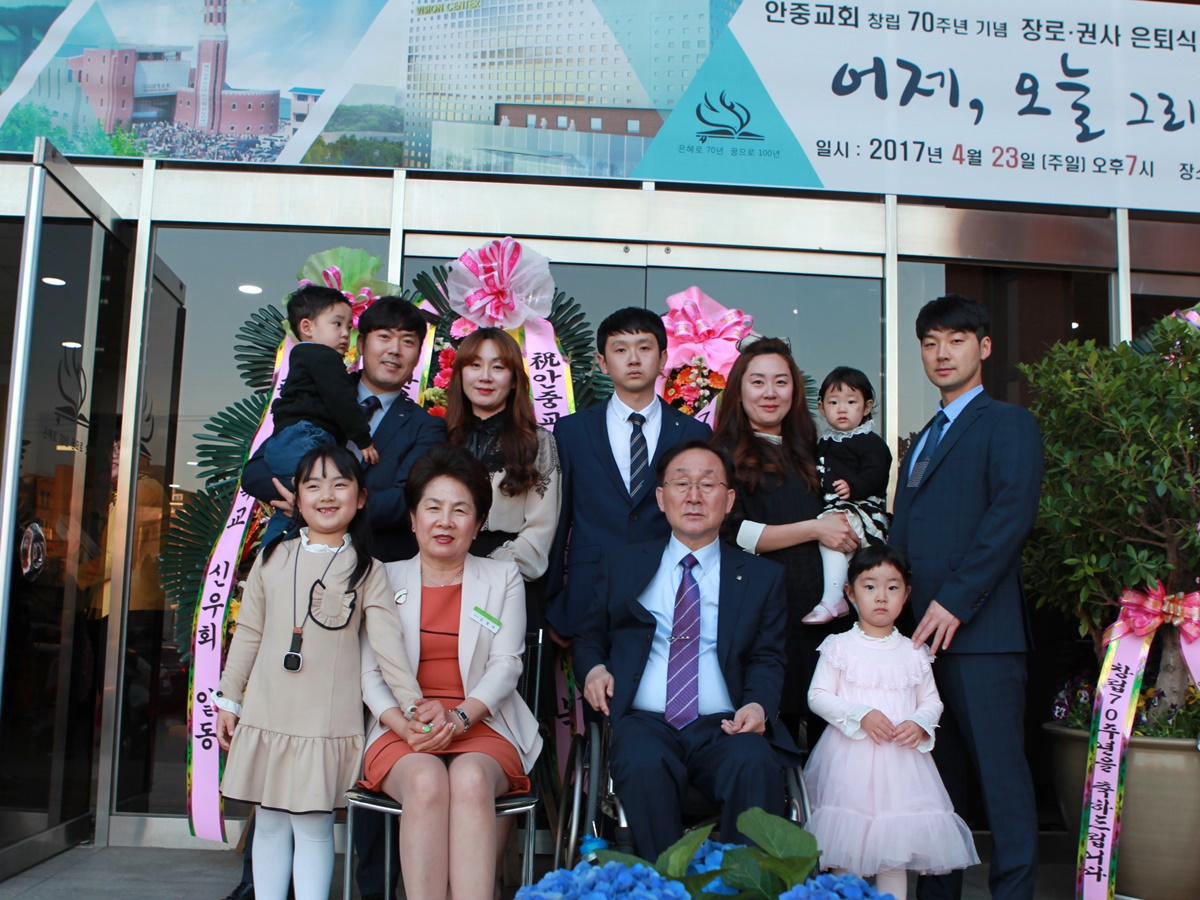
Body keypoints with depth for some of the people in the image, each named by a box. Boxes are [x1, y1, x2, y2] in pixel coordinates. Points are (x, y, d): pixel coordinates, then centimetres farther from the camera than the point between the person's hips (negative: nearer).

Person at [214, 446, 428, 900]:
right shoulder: (273, 559, 8)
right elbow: (248, 633, 12)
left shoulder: (367, 571, 0)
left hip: (329, 721, -3)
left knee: (313, 825, 1)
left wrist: (412, 702, -16)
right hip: (267, 715, 3)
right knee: (269, 822, 11)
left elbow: (388, 641, -6)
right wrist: (228, 699, 12)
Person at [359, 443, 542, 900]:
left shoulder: (503, 578, 14)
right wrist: (404, 724, -13)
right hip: (402, 731, 0)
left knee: (470, 777, -34)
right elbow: (369, 672, 7)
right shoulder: (387, 579, 14)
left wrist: (458, 718, -14)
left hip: (482, 727, 0)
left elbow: (506, 665, 3)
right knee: (426, 780, -33)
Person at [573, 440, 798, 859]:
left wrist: (758, 705, -9)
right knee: (643, 765, -35)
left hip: (723, 728, 0)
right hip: (644, 723, 0)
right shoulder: (621, 566, 18)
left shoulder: (762, 577, 17)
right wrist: (593, 668, 0)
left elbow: (767, 659, 13)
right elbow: (590, 638, 24)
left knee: (756, 765, -34)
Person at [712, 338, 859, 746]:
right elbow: (730, 533, -11)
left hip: (815, 613, 5)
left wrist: (841, 515, 6)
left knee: (824, 729, 0)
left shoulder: (806, 452, 20)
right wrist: (814, 529, -8)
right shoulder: (725, 453, 1)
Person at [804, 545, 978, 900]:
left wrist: (919, 724, -10)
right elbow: (817, 695, -5)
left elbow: (931, 702, 12)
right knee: (848, 853, 1)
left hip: (901, 761, 2)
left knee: (895, 857, 6)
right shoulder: (840, 647, 0)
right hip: (851, 762, -2)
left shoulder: (914, 653, 8)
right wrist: (861, 715, -17)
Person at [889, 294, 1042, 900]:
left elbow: (1012, 515, -12)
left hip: (979, 629, -7)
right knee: (937, 775, 11)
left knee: (1000, 771, -5)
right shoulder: (922, 441, 26)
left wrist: (955, 600, -18)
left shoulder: (1008, 424, 2)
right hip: (918, 631, 7)